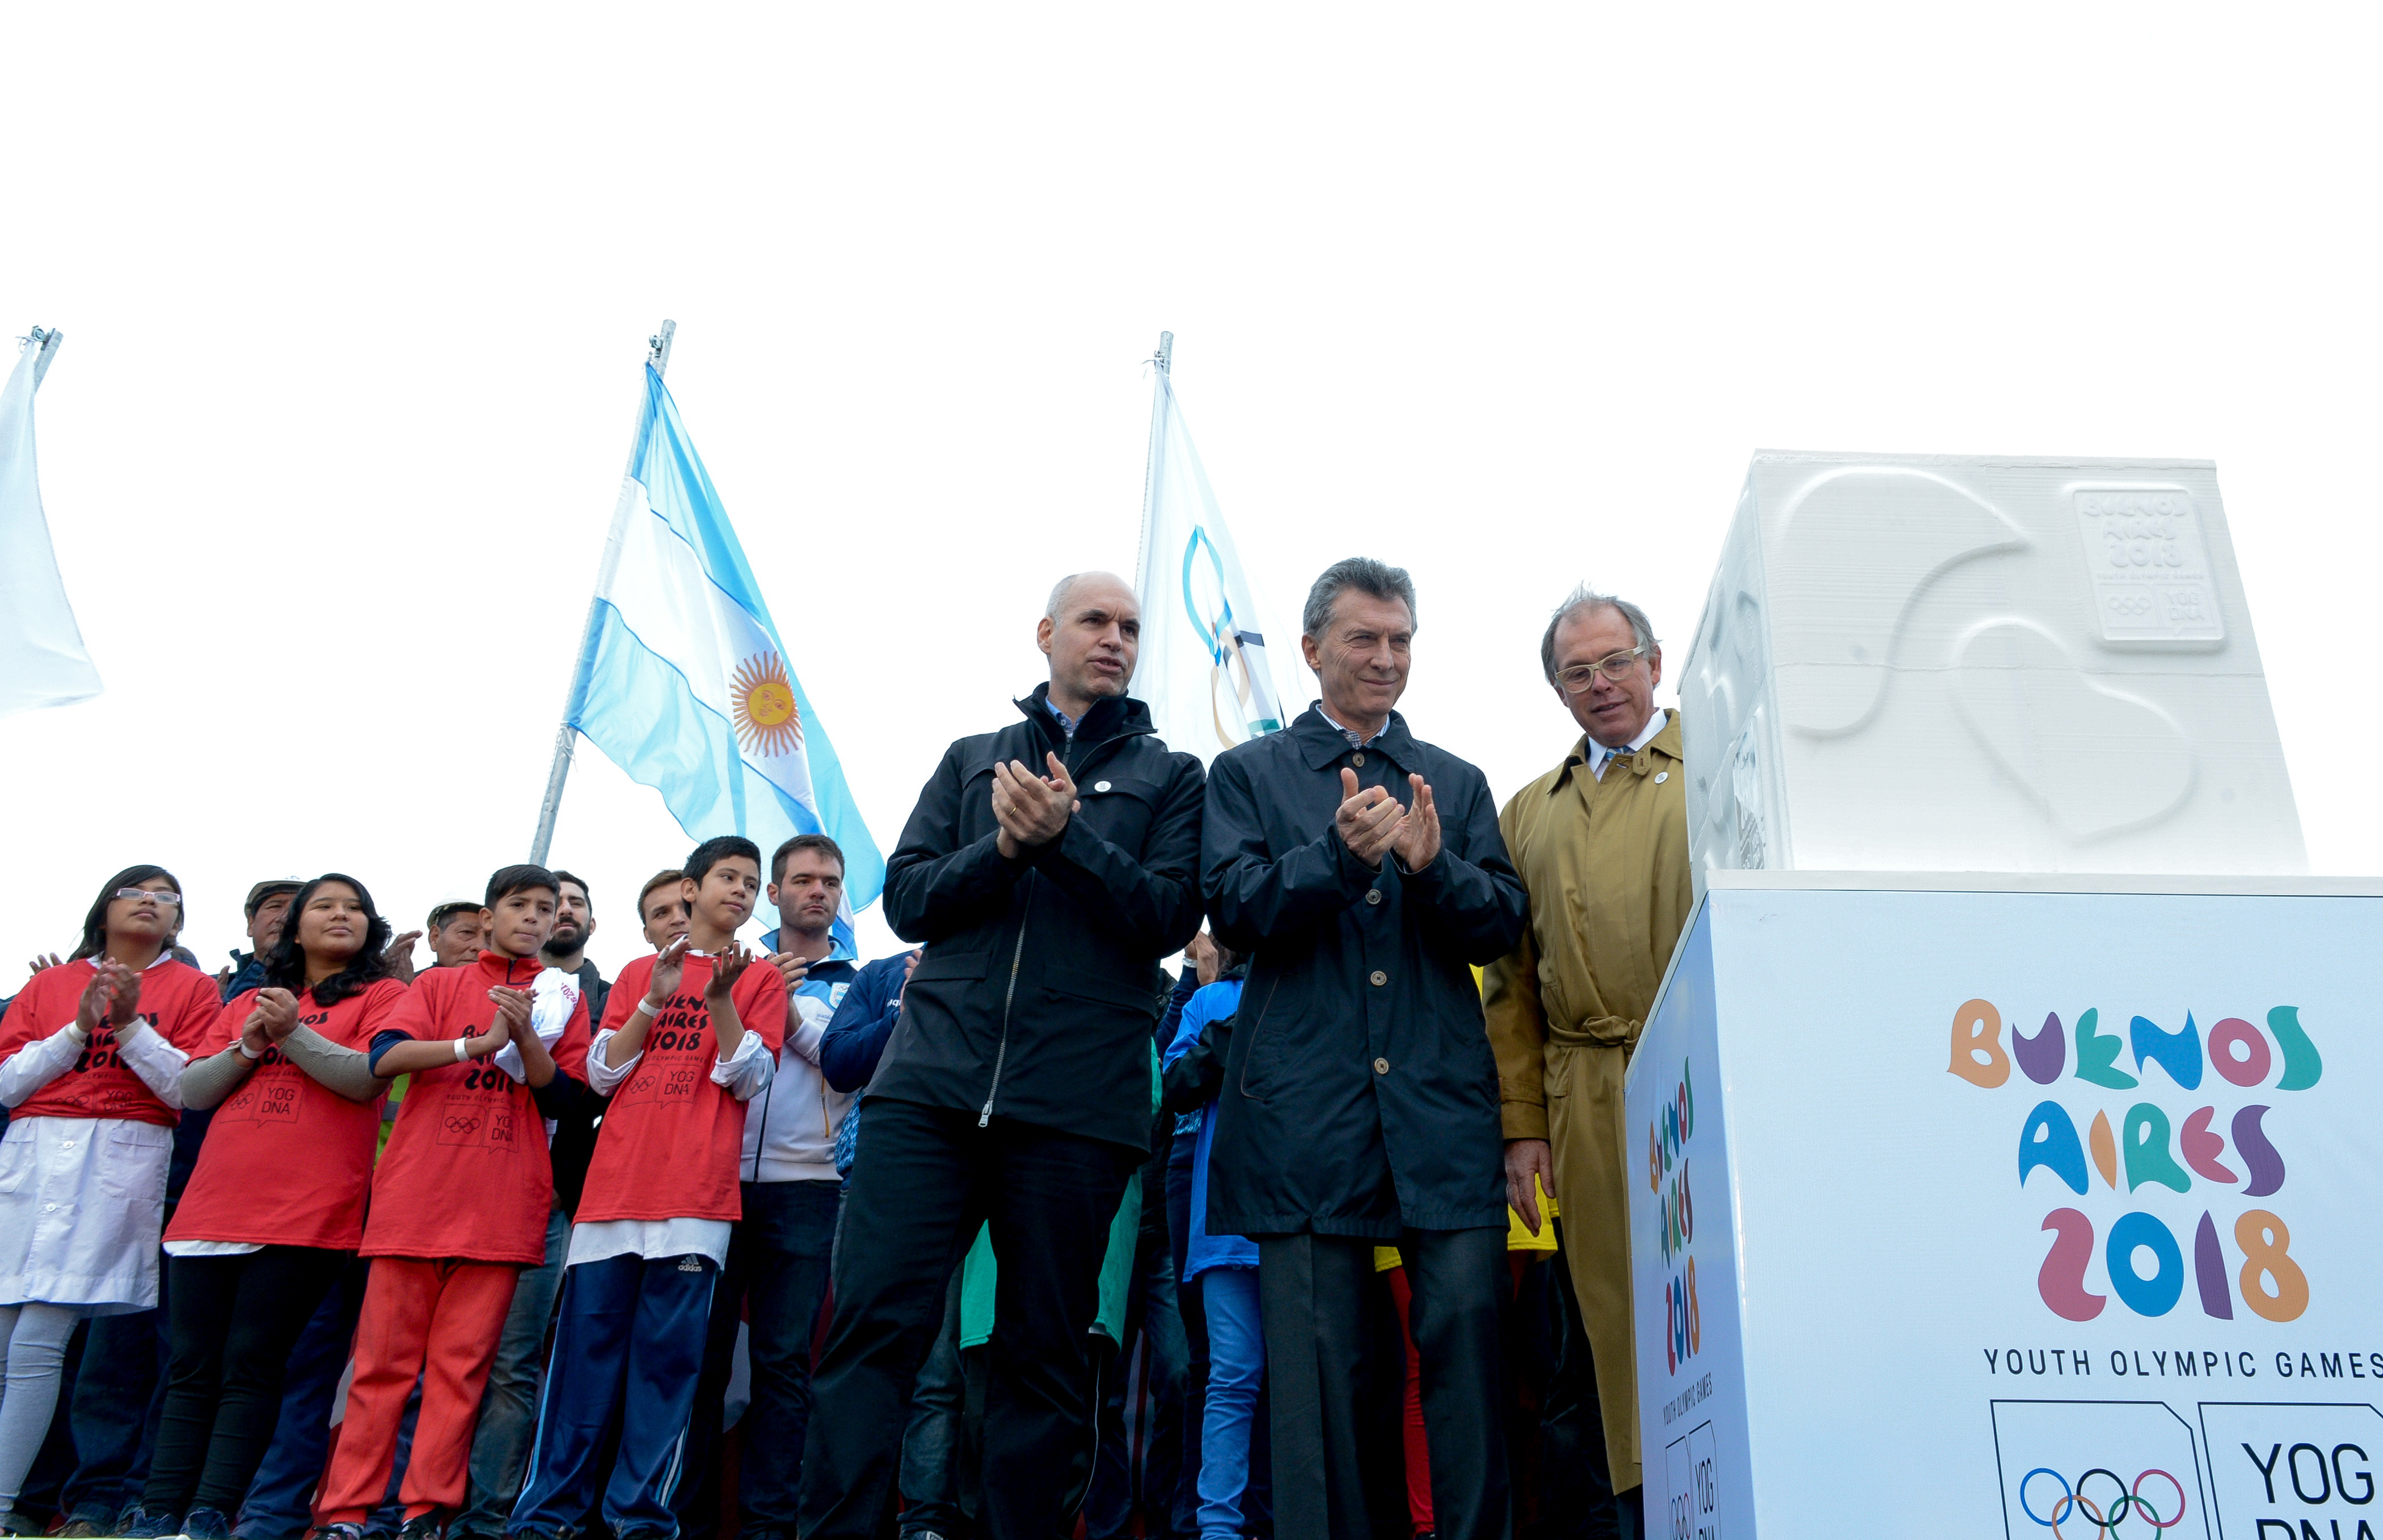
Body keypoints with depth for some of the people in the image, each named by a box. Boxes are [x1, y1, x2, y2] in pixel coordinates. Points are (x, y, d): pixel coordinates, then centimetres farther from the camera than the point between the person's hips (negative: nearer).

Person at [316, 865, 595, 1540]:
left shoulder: (561, 997, 11)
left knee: (461, 1363, 1)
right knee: (384, 1358, 2)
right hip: (415, 1194, 0)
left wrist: (525, 1036, -13)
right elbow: (384, 1056, -5)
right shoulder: (440, 985, 11)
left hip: (503, 1204, 0)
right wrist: (479, 1043, -16)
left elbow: (561, 1098, 4)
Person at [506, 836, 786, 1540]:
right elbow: (602, 1073, 9)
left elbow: (749, 1078, 0)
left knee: (669, 1351, -4)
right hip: (614, 1185, 2)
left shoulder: (760, 978, 11)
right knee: (585, 1347, 2)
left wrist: (721, 999, -13)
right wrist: (655, 1000, -3)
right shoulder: (640, 973, 17)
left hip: (696, 1192, -2)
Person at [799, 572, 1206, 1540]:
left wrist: (1065, 834, -11)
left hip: (1078, 1098, -1)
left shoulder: (1168, 776, 14)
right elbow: (907, 899, 10)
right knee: (873, 1325, -6)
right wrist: (1007, 846, -7)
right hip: (932, 1078, 1)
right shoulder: (973, 760, 19)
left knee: (1043, 1357, 5)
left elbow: (1172, 917, 1)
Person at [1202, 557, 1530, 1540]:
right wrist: (1340, 854, -17)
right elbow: (1236, 913, -2)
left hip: (1443, 1107, 2)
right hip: (1307, 1110, -1)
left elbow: (1502, 925, 8)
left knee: (1469, 1335, -3)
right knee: (1315, 1361, 2)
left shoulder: (1456, 783, 18)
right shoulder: (1248, 774, 11)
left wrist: (1432, 865, -12)